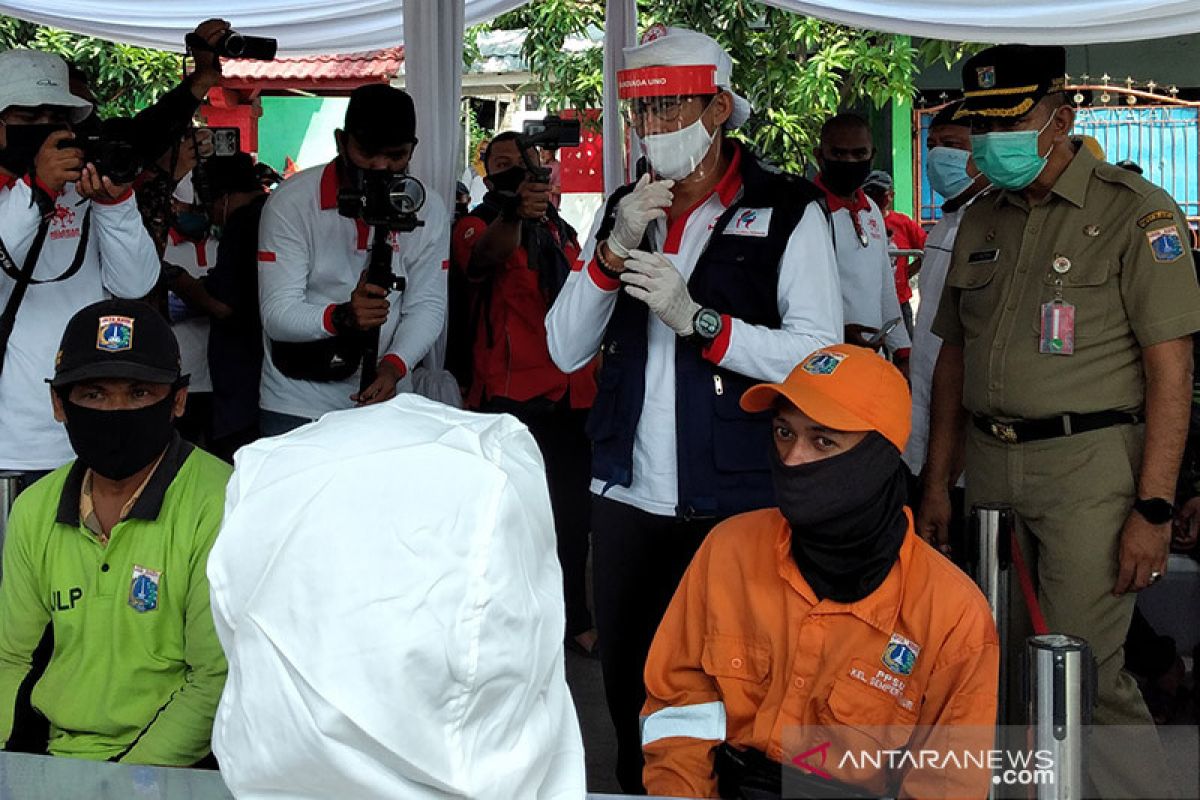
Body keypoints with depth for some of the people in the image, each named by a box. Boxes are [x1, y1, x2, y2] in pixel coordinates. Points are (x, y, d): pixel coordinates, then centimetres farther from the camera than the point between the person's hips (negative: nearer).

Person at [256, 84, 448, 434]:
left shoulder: (428, 210, -2)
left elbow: (427, 306, -6)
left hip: (385, 399, 3)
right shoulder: (291, 202, -12)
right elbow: (277, 314, -18)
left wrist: (393, 366, -25)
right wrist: (341, 317, -37)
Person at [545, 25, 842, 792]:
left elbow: (818, 355, -16)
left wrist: (696, 318, -24)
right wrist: (612, 251, -11)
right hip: (627, 500, 5)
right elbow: (566, 350, 2)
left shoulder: (787, 212, -6)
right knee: (629, 688, 16)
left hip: (737, 506, -5)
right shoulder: (624, 209, 10)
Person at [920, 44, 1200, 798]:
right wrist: (938, 482, 16)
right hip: (991, 465, 6)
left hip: (1089, 462, -6)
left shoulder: (1136, 211, -5)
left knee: (1084, 670, -9)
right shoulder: (982, 220, 15)